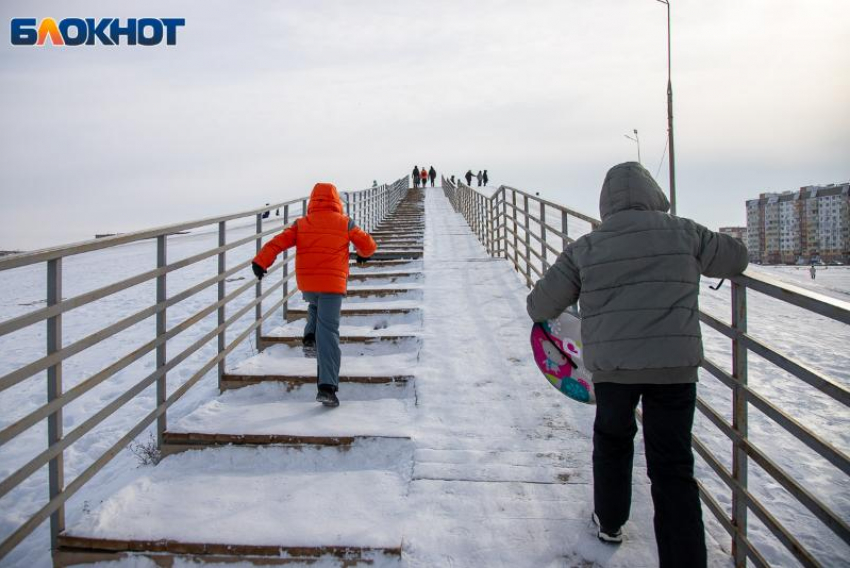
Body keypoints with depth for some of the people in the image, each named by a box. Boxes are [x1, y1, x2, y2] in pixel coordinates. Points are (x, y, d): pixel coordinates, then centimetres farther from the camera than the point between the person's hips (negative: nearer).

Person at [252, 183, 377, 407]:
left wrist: (260, 261, -7)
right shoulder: (345, 223, 4)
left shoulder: (301, 224, 7)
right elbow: (369, 245, 10)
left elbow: (277, 242, -4)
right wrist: (363, 254, 30)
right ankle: (327, 387, -15)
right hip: (333, 284, -3)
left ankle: (310, 333, 13)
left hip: (307, 284, 3)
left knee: (315, 305, 38)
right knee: (328, 333, -7)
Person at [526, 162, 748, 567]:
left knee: (612, 441, 26)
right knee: (673, 468, 7)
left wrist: (543, 312, 24)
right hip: (675, 367, 0)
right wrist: (703, 261, 35)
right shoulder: (683, 233, 1)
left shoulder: (585, 248, 0)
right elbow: (737, 258, 15)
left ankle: (609, 522, 42)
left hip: (611, 367, 1)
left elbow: (540, 306, 1)